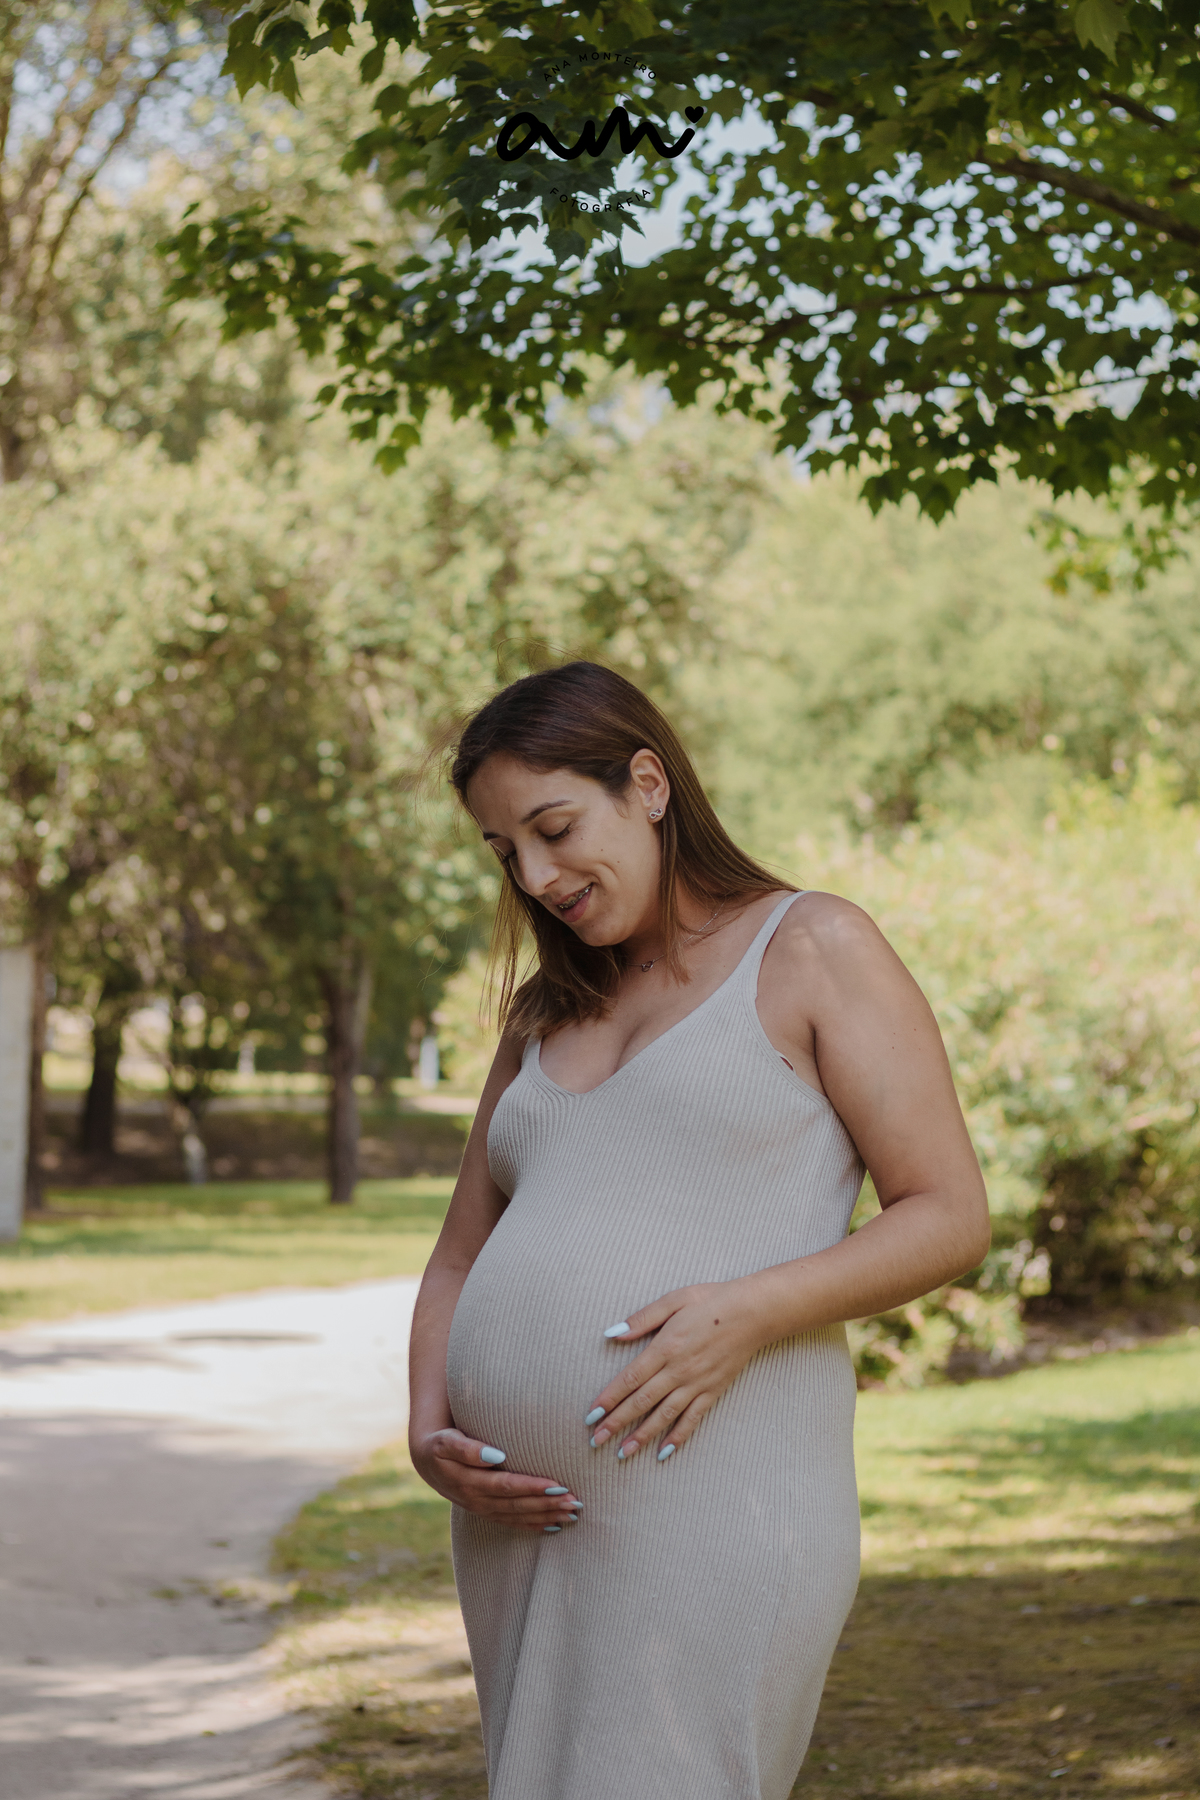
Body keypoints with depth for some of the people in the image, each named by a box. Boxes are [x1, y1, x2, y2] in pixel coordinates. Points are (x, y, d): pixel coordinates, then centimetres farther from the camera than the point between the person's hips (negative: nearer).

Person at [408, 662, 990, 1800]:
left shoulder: (813, 951, 4)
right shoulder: (543, 1016, 21)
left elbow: (950, 1217, -2)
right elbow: (461, 1258, 23)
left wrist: (747, 1311, -17)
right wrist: (429, 1429, 3)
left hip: (714, 1487, -6)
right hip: (522, 1520, 6)